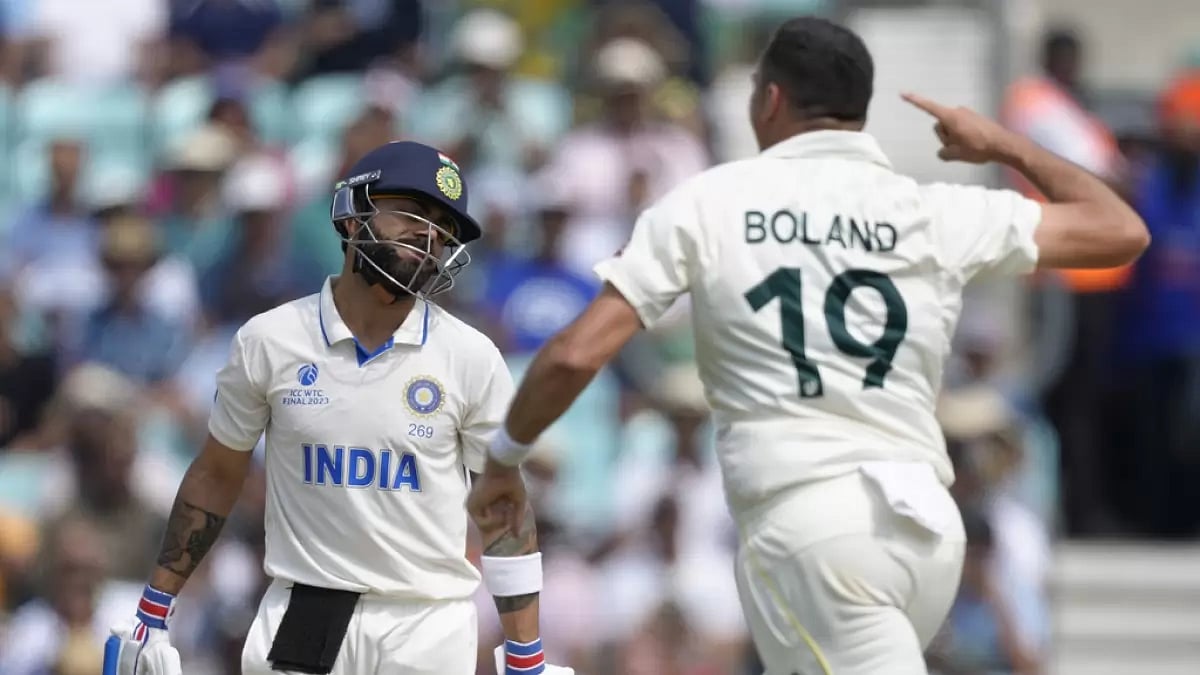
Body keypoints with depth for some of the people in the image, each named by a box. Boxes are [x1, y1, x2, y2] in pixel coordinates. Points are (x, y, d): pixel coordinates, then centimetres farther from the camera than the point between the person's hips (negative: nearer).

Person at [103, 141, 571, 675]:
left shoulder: (471, 360, -1)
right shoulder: (269, 342, 0)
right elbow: (216, 476, 9)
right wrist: (151, 617, 8)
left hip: (431, 626, 0)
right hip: (301, 619, 0)